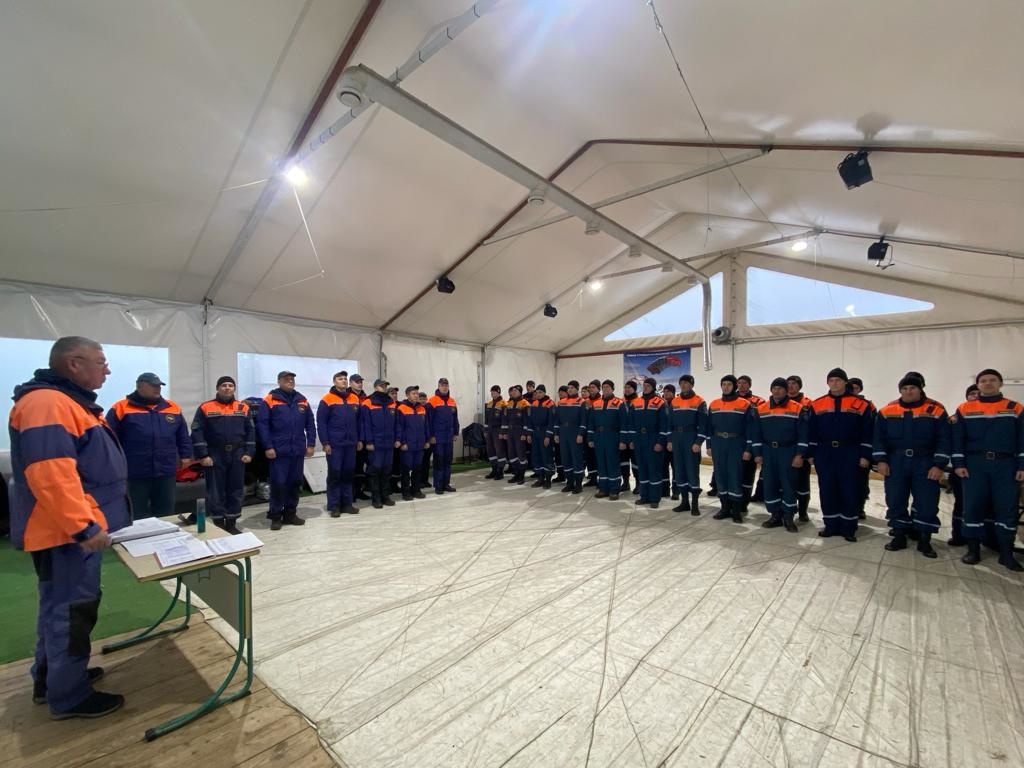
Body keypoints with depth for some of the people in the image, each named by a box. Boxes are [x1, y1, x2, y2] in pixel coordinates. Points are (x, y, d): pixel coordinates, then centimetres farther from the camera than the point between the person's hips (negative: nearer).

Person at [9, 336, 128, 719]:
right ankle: (68, 696, 16)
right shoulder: (47, 403, -21)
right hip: (68, 531, -11)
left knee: (61, 605, 21)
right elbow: (51, 475, -29)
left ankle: (50, 676, 37)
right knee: (71, 609, 1)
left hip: (75, 527, 11)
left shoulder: (69, 401, 14)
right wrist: (84, 526, -27)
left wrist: (87, 521, 27)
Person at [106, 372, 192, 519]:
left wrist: (185, 455, 12)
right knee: (137, 518, 8)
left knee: (166, 515, 13)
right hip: (135, 474, -3)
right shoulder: (121, 408, -2)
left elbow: (183, 436, 16)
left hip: (166, 473, 3)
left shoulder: (172, 407, 10)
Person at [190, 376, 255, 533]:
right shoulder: (205, 408, -1)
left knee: (236, 490, 8)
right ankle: (218, 524, 14)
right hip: (215, 456, -2)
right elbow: (197, 432, -4)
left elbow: (251, 431, 8)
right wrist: (202, 455, -11)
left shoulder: (243, 408, 7)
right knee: (215, 492, 3)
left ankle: (231, 523, 19)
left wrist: (249, 453, 0)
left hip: (237, 455, 3)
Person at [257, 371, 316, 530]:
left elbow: (310, 424, 12)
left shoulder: (302, 400, 11)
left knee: (295, 482, 10)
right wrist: (268, 447, -11)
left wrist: (311, 444, 4)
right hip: (278, 451, -4)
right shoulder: (270, 400, -1)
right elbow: (262, 424, -6)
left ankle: (290, 513, 21)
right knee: (278, 483, -1)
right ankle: (275, 516, 12)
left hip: (298, 450, 4)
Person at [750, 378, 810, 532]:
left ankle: (788, 518, 15)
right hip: (768, 451, 3)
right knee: (769, 484, 6)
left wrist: (799, 455, -10)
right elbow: (756, 433, 6)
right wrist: (757, 454, 1)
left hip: (789, 452, -3)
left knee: (789, 484, 2)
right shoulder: (761, 409, 4)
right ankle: (775, 516, 18)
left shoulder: (798, 409, -4)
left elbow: (803, 434, -5)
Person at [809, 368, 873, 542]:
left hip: (850, 454, -2)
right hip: (825, 454, 2)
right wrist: (811, 454, 5)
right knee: (827, 490, 6)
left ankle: (848, 528, 14)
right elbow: (812, 432, 8)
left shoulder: (860, 404, -1)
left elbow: (867, 433, 0)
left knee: (850, 491, 2)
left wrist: (865, 455, -5)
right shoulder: (817, 405, 5)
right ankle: (831, 526, 17)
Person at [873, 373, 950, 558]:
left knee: (927, 502, 1)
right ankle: (899, 537, 18)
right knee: (895, 500, 5)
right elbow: (879, 437, 5)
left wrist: (939, 465, -9)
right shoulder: (887, 411, 3)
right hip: (895, 463, 1)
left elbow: (944, 439, -2)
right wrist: (881, 460, -3)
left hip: (925, 463, -1)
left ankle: (924, 541, 15)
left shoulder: (936, 410, -1)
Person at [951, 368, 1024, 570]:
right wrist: (958, 464, -4)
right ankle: (973, 550, 9)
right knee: (973, 506, 1)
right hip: (974, 464, -1)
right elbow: (957, 438, 3)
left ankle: (1006, 553, 14)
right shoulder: (964, 409, 4)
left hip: (1006, 465, 1)